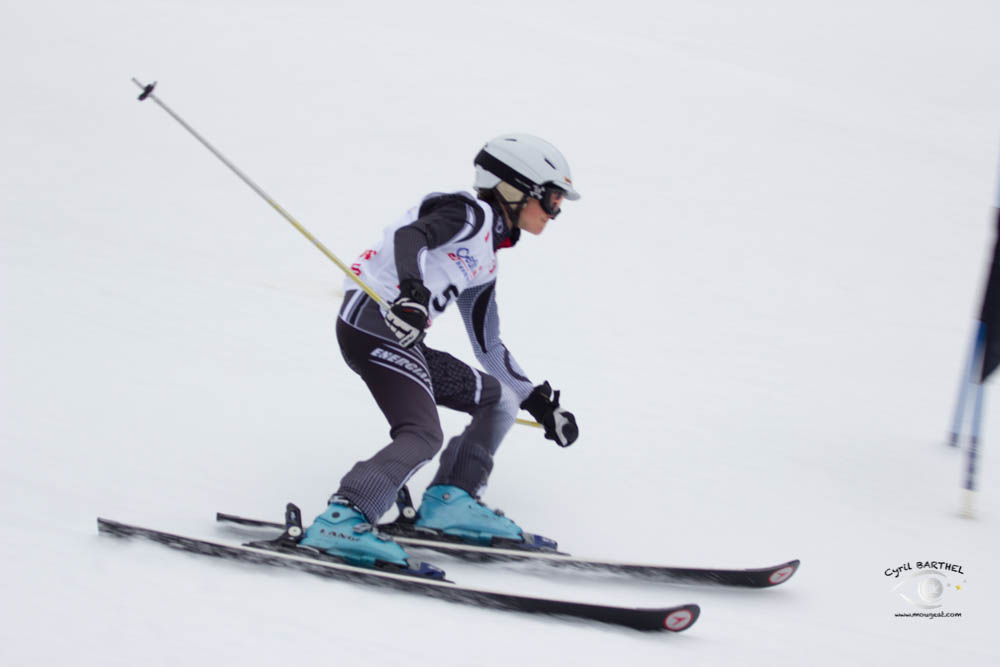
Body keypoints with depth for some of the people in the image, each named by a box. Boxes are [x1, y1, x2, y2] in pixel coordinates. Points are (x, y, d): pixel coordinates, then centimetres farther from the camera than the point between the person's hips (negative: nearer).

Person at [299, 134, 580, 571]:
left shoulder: (485, 264, 27)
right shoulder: (471, 214, 1)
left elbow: (488, 347, 32)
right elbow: (411, 235, -18)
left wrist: (539, 402, 30)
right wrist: (413, 290, -38)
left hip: (403, 336, 10)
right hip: (375, 319, -10)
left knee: (499, 400, 14)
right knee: (424, 435, -23)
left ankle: (450, 501, 3)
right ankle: (343, 519, -31)